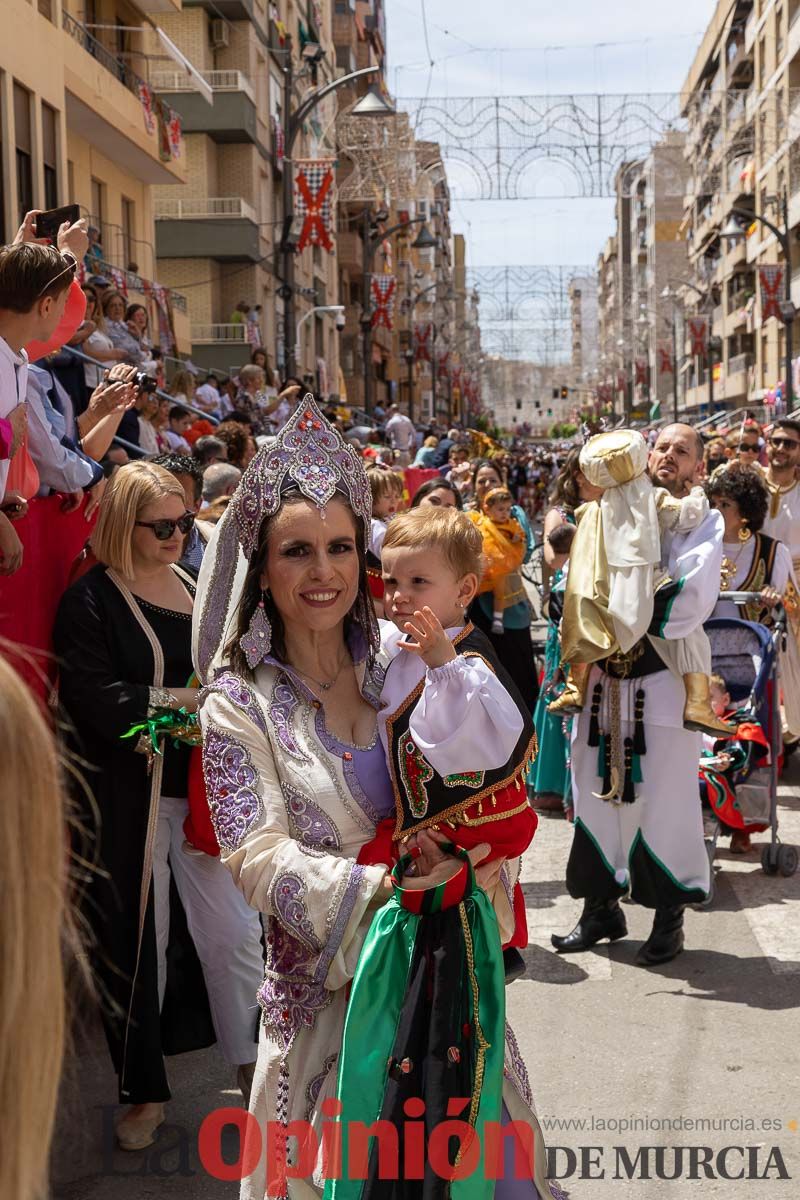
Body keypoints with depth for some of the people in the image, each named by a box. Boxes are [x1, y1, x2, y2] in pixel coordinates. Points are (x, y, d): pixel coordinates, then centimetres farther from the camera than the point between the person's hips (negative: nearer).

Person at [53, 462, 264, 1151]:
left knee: (234, 928, 5)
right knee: (139, 939, 6)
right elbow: (93, 699, -18)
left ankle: (256, 1069, 21)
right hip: (129, 802, -5)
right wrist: (185, 699, -15)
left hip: (203, 788, 5)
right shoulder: (92, 601, -9)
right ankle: (145, 1092, 22)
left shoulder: (194, 585, 11)